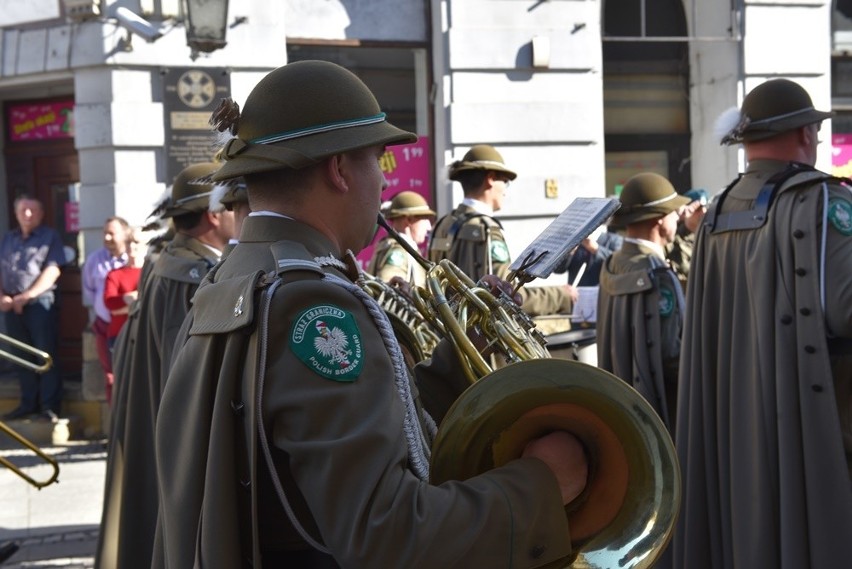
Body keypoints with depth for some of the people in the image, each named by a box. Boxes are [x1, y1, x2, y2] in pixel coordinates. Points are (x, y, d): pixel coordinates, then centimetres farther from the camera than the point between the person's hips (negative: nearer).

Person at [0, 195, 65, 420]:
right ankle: (28, 403, 16)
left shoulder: (50, 236, 1)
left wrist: (27, 296, -14)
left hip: (41, 304, -5)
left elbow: (53, 270, -10)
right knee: (22, 357, 9)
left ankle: (50, 405, -2)